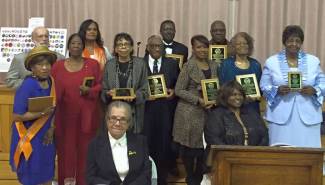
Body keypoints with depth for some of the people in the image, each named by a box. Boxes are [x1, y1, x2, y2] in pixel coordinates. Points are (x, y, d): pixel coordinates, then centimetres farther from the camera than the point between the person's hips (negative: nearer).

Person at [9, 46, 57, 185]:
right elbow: (16, 116, -21)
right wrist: (42, 113, -26)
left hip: (47, 137, 6)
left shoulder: (51, 82, -1)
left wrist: (51, 129, -4)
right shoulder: (27, 86, -20)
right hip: (30, 139, -6)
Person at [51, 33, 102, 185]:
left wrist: (89, 91, -14)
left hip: (87, 115, 0)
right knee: (65, 149, 3)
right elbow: (53, 91, 5)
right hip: (65, 115, 0)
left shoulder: (93, 64, 3)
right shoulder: (57, 66, 5)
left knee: (85, 150, 6)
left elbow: (100, 85, 6)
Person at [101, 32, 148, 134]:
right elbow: (103, 91, 11)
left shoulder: (140, 64, 3)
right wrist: (108, 93, -9)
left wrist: (134, 96, -15)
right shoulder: (109, 65, 8)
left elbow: (145, 90, 2)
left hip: (134, 112, -1)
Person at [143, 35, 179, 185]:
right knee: (146, 144, 1)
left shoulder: (172, 64, 9)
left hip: (166, 109, 1)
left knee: (164, 144, 5)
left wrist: (173, 91, -7)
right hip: (146, 109, -1)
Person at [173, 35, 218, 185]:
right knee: (189, 145, 2)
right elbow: (179, 90, -9)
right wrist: (198, 100, -16)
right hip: (190, 112, -4)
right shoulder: (189, 66, -7)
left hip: (207, 110, 5)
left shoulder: (213, 65, 9)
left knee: (204, 145, 5)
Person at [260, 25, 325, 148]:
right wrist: (278, 90, -16)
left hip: (308, 116, 1)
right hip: (281, 116, -1)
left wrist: (313, 90, -13)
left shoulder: (313, 61, 9)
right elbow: (264, 87, 3)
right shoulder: (271, 62, 5)